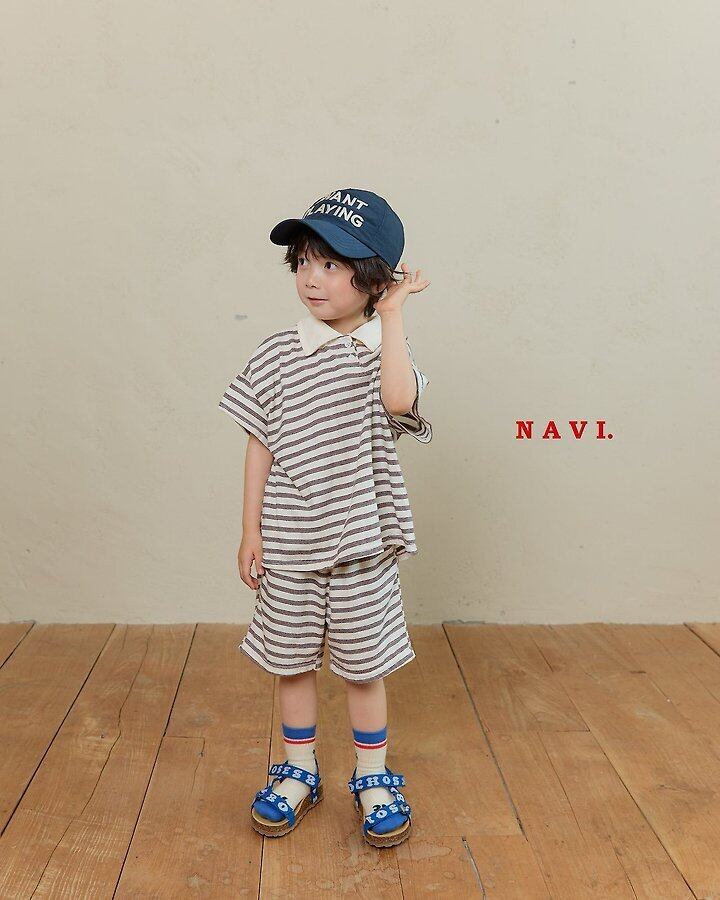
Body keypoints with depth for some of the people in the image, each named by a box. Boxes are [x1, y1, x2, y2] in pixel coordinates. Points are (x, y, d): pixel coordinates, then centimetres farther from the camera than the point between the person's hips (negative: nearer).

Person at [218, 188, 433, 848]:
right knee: (293, 660, 15)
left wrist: (391, 315, -20)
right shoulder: (277, 356, -1)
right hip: (288, 544, 2)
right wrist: (252, 531, 1)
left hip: (360, 541, -2)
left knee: (364, 664, 11)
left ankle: (373, 778, 31)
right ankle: (298, 772, 35)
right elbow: (261, 447, 2)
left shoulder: (383, 348, -5)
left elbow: (399, 398, -29)